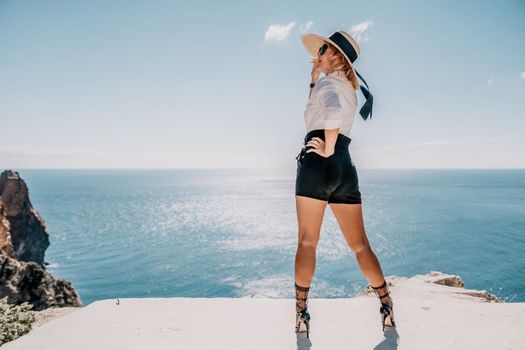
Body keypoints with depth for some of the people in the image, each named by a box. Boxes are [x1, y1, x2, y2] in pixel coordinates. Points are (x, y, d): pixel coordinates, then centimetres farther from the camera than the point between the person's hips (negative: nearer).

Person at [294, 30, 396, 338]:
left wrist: (327, 149, -15)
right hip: (346, 168, 8)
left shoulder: (329, 82, 0)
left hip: (318, 164, -7)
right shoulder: (350, 87, 24)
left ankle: (302, 314, 0)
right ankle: (388, 310, 13)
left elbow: (332, 112, -25)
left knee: (307, 242, -4)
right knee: (360, 244, 9)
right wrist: (314, 77, 29)